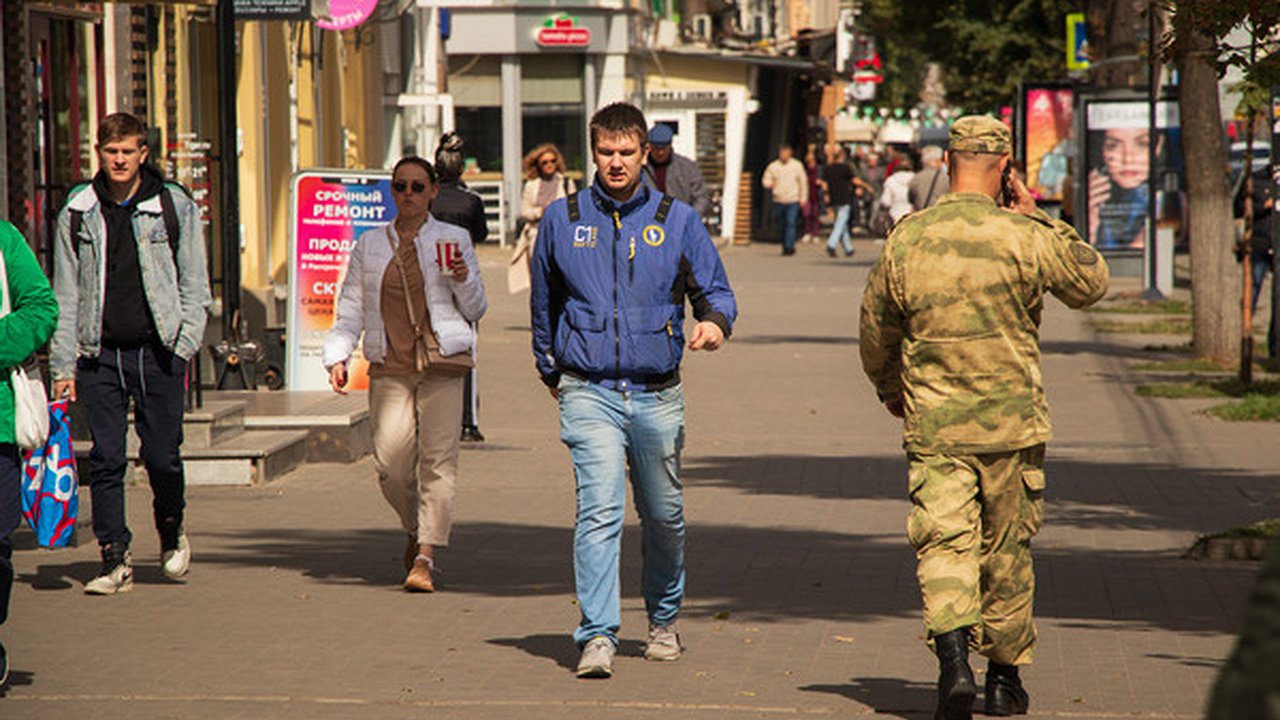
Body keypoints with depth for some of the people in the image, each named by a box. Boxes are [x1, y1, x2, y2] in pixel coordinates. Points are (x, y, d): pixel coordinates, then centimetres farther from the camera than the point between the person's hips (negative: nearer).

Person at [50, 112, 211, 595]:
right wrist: (62, 365, 2)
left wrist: (183, 347, -5)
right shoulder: (78, 213, 6)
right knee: (105, 459, -1)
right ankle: (115, 559, 6)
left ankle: (171, 532, 26)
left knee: (162, 455, -1)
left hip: (158, 352, -1)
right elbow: (64, 296, 8)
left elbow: (194, 286, 6)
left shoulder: (175, 207, 3)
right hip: (100, 355, 1)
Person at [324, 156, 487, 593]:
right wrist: (337, 356, 1)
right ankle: (415, 528, 23)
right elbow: (350, 308, 14)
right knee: (391, 464, -6)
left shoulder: (453, 241, 8)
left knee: (438, 459, -11)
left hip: (441, 364, -2)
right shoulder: (369, 245, 13)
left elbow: (475, 310, 11)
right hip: (390, 367, 2)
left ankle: (426, 556, -10)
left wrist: (464, 281, -10)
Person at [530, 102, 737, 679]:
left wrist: (713, 322, -17)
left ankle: (664, 621, 35)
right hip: (589, 393, -1)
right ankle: (597, 637, -20)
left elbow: (716, 291, 6)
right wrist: (550, 371, 24)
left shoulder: (676, 220, 4)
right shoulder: (562, 220, 5)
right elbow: (543, 302, 19)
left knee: (663, 515, 14)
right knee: (599, 511, -16)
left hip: (657, 393, 2)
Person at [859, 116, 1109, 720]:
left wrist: (889, 389, 29)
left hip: (932, 424, 0)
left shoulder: (905, 240, -2)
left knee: (944, 544, -3)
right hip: (1012, 422, 0)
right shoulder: (1024, 238, -10)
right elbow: (1092, 282, 6)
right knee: (1006, 551, 13)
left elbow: (875, 331, 10)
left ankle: (952, 654, -27)